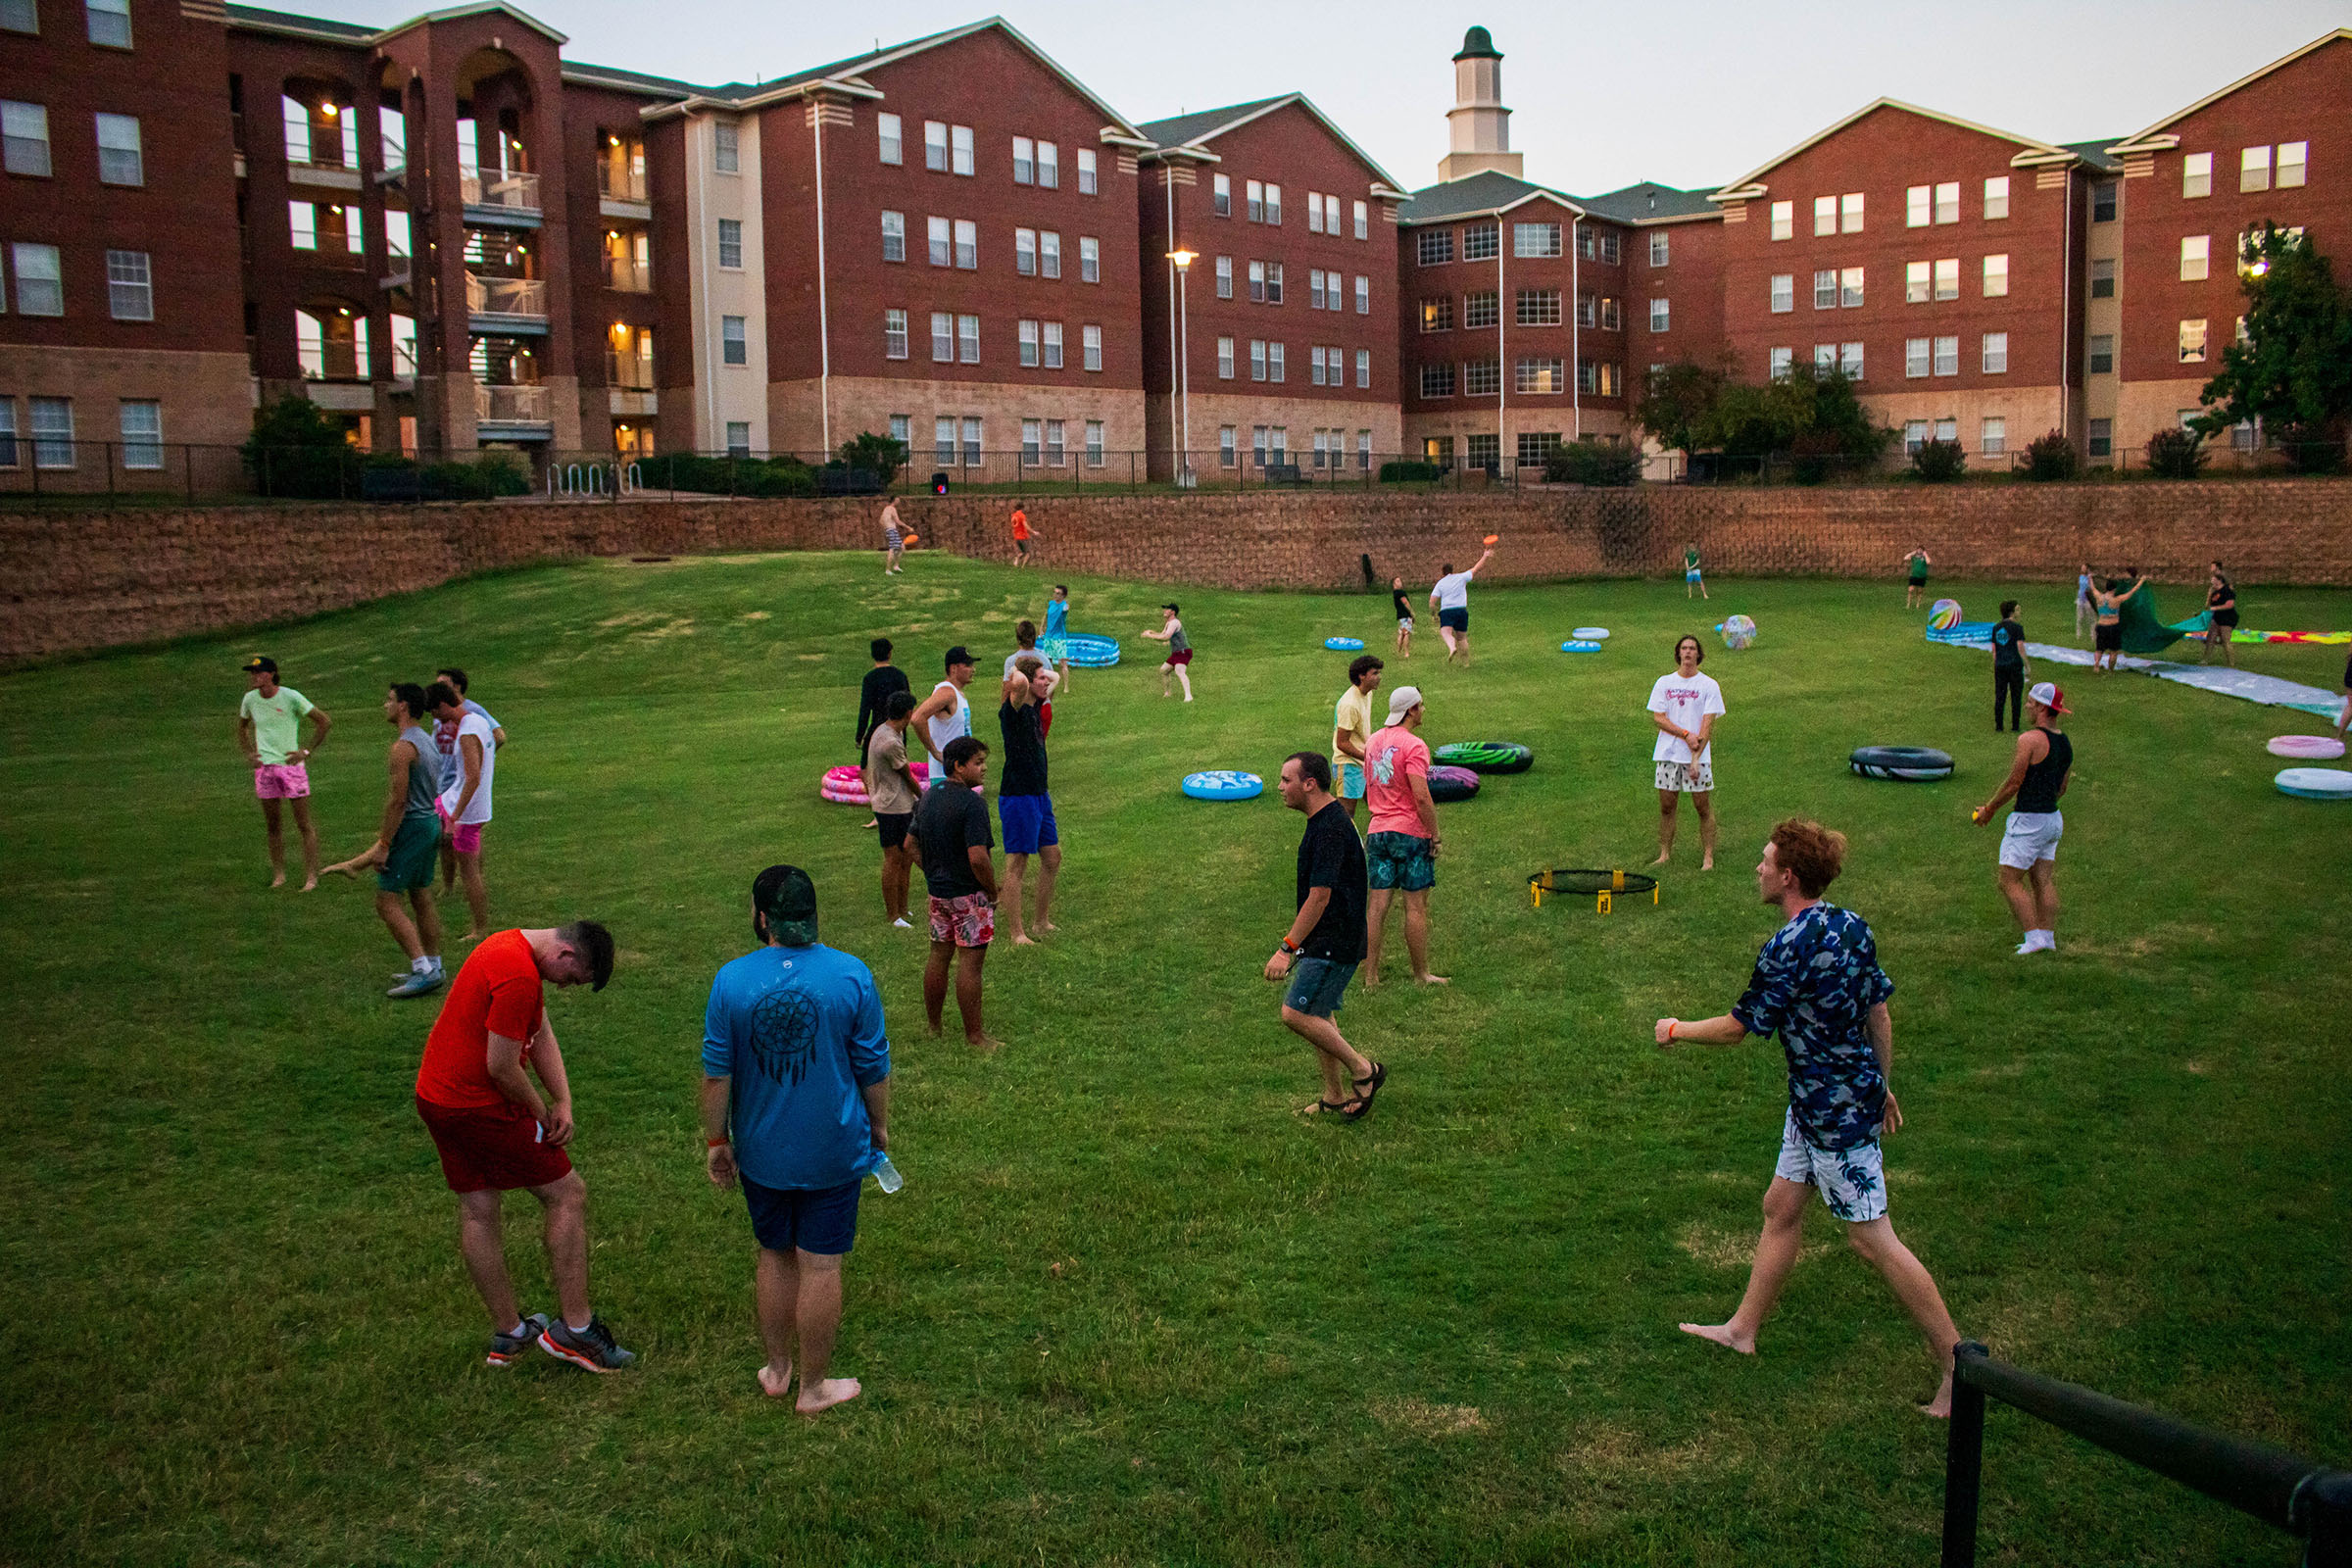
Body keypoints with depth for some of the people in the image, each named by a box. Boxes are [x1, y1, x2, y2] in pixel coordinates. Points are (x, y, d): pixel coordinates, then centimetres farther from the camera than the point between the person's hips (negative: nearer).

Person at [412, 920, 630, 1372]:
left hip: (437, 1097, 10)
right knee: (568, 1196, 0)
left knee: (478, 1211, 14)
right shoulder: (519, 977, -24)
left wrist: (563, 1102, -2)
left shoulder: (512, 947, 10)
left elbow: (541, 1035, 9)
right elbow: (501, 1067, -23)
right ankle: (573, 1327, 6)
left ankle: (507, 1333, 25)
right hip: (481, 1107, -10)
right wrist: (543, 1111, -6)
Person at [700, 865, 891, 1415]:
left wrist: (715, 1140, 8)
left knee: (774, 1256, 20)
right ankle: (813, 1387, 20)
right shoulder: (852, 976, -12)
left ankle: (776, 1370, 33)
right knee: (820, 1265, 8)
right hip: (834, 1152, -2)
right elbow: (873, 1066, -4)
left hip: (761, 1152, 2)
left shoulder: (731, 980, -10)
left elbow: (717, 1072, -4)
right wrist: (879, 1125, 12)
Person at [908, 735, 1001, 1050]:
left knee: (939, 956, 16)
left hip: (937, 892, 8)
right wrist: (993, 893, -11)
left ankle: (933, 1027, 26)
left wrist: (933, 875, 16)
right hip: (969, 894, -8)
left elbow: (910, 843, 14)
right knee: (970, 962, -1)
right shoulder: (971, 802, -20)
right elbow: (978, 858, -25)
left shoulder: (929, 798, 7)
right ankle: (974, 1035, 5)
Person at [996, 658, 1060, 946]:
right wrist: (1016, 674, -19)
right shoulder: (1013, 711, -17)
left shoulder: (1034, 708, 10)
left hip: (1039, 795, 9)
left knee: (1052, 857, 16)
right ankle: (1017, 933, 5)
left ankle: (1042, 922, 29)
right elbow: (1019, 683, -40)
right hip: (1018, 797, -9)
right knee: (1017, 865, -2)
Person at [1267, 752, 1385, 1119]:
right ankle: (1335, 1096, 25)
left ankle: (1362, 1068, 2)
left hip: (1334, 944, -10)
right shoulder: (1326, 820, 11)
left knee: (1296, 1013, -11)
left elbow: (1320, 897, -25)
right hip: (1324, 941, 10)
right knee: (1318, 1014, 15)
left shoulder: (1331, 829, -22)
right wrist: (1296, 938, 26)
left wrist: (1287, 948, -23)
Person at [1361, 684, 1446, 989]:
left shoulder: (1372, 742, 11)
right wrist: (1435, 834, -12)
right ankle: (1421, 974, 13)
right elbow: (1421, 797, -20)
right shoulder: (1413, 745, -14)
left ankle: (1370, 975, 8)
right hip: (1410, 832, -7)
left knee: (1377, 904, 6)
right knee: (1416, 906, 3)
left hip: (1378, 831, 7)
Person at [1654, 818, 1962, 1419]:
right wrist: (1882, 1084, 21)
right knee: (1781, 1207, 19)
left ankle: (1959, 1366, 8)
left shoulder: (1788, 948, -25)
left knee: (1873, 1239, -1)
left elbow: (1737, 1027, -15)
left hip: (1836, 1110, -10)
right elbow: (1880, 1013, 10)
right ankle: (1744, 1329, 33)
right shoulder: (1851, 925, 2)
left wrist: (1677, 1030, 3)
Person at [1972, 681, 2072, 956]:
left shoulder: (2029, 740, -17)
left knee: (2010, 882, -2)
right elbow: (2061, 788, 17)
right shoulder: (2066, 743, 9)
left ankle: (2034, 938, -6)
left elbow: (2014, 782, -16)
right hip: (2053, 818, 9)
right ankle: (2048, 938, 14)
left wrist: (1989, 809, -4)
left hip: (2029, 820, -9)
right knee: (2044, 882, 12)